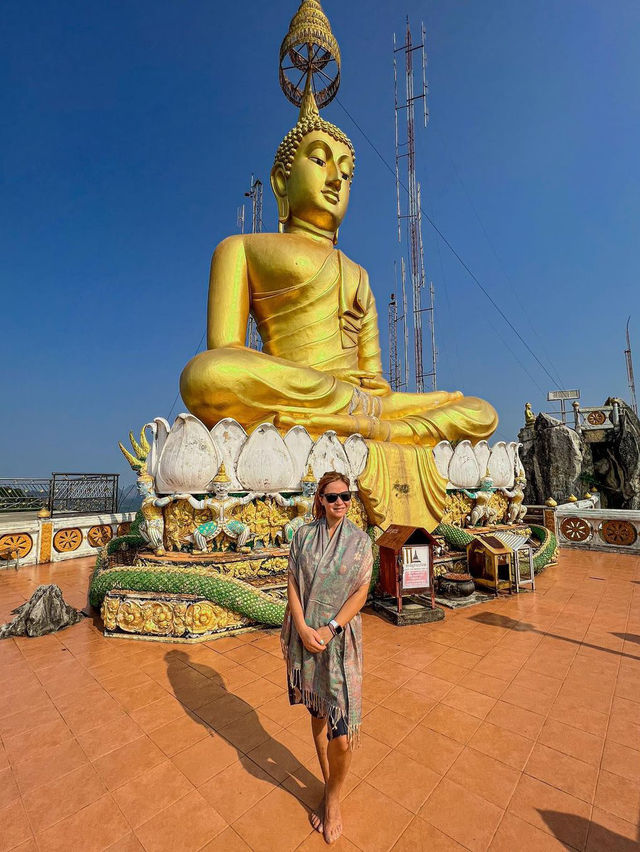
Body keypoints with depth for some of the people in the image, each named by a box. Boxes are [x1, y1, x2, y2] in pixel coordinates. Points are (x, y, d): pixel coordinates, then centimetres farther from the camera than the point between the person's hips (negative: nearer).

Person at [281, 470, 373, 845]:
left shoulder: (360, 540, -6)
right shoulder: (304, 535, -3)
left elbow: (362, 591, -7)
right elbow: (293, 584, -2)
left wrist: (330, 628, -15)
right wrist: (303, 628, -13)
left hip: (341, 638, -1)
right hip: (305, 635, 2)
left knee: (342, 730, 1)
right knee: (317, 713, 18)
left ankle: (333, 797, 30)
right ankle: (329, 788, 41)